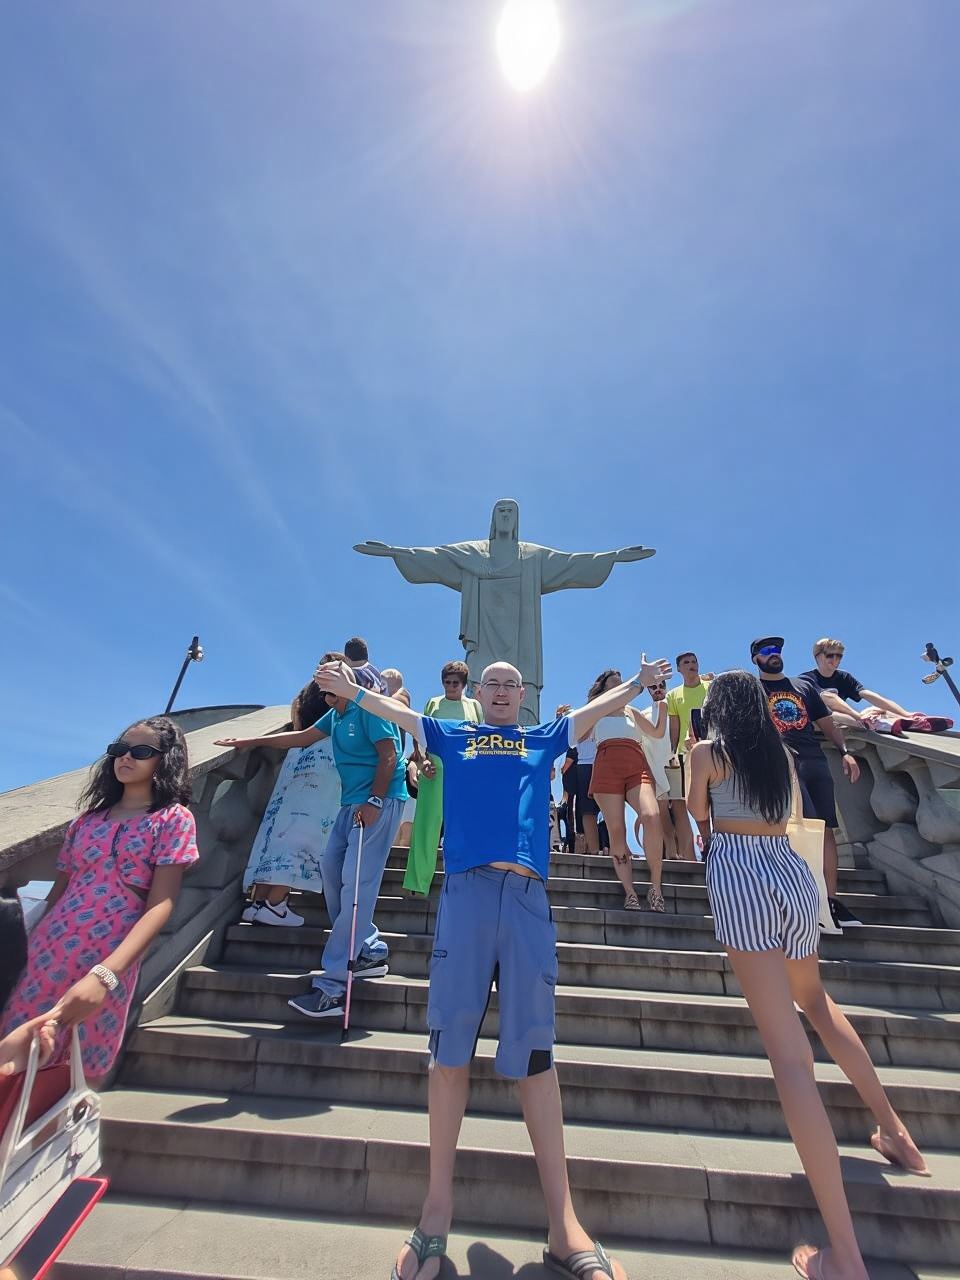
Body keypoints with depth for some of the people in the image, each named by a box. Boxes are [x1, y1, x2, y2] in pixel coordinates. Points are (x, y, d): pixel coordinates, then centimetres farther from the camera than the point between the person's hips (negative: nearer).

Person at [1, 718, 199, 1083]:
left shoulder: (174, 819, -5)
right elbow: (58, 892, 16)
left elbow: (161, 904, -13)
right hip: (44, 956, 4)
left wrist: (104, 974, -23)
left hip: (107, 968, -4)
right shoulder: (88, 817, 12)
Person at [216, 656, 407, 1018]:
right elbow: (302, 737, 27)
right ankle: (370, 951, 19)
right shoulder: (335, 714, 17)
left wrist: (374, 802, -20)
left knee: (356, 884, -10)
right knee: (332, 870, 8)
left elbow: (389, 755, -17)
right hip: (352, 802, 10)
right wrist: (251, 742, 29)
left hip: (379, 802, -10)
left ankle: (333, 986, -5)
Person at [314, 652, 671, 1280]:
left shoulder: (545, 738, 22)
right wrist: (350, 690, 17)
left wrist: (639, 682, 12)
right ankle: (439, 1203, 14)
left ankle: (564, 1223, 9)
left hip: (527, 892, 1)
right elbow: (396, 709, 21)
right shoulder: (453, 735, 20)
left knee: (533, 1043, 1)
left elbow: (595, 708, 20)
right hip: (466, 887, 0)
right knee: (451, 1040, 0)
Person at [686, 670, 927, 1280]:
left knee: (788, 1049, -7)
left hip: (739, 875, -5)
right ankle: (892, 1127, 42)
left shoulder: (707, 750, -1)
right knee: (815, 998, 33)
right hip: (795, 872, 6)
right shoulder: (781, 753, 12)